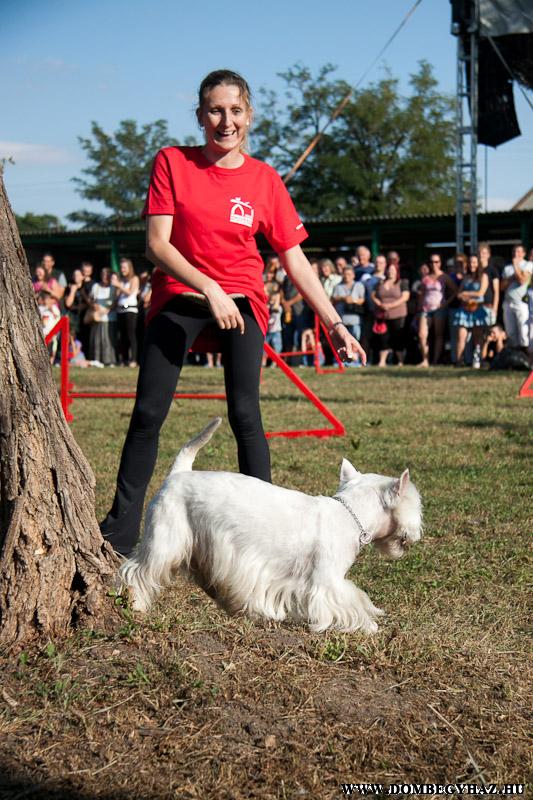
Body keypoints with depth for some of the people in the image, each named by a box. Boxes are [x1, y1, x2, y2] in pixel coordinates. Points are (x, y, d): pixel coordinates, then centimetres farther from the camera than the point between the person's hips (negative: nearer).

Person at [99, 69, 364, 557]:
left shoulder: (265, 180, -2)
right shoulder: (172, 163, -5)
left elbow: (296, 262, 0)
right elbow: (157, 244, -11)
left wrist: (335, 325, -5)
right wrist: (208, 287, -24)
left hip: (241, 301, 0)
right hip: (179, 298, 0)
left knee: (245, 414, -10)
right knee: (148, 413, -4)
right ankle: (121, 531, 5)